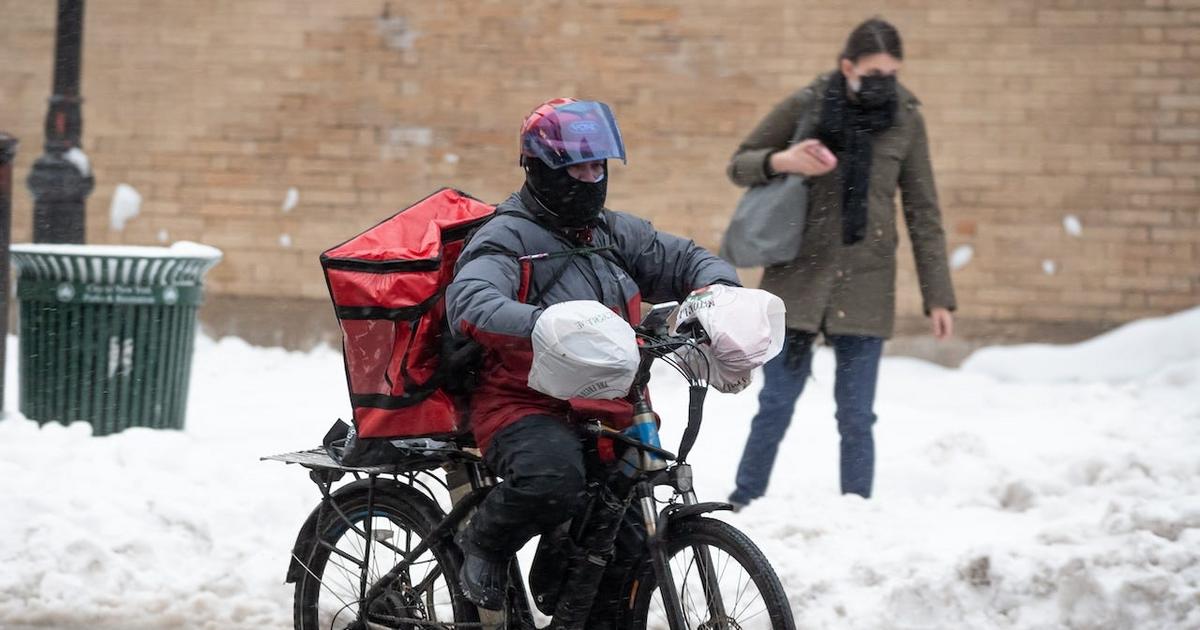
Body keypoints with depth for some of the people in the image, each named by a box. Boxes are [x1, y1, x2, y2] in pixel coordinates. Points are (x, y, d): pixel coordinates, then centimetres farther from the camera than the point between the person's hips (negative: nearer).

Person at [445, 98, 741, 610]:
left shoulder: (615, 234, 14)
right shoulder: (508, 238, -8)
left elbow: (689, 261, 19)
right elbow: (470, 304, -27)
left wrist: (715, 290, -7)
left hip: (606, 414, 6)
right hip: (525, 408, -6)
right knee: (553, 479, -36)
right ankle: (482, 544, -6)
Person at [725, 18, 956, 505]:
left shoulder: (906, 120, 1)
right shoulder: (805, 106, -3)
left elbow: (923, 213, 6)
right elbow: (739, 165, 8)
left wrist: (938, 296, 2)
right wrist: (780, 161, -14)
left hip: (865, 285, 1)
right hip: (798, 278, -1)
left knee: (856, 417, 0)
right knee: (776, 406, 1)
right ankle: (742, 509, 14)